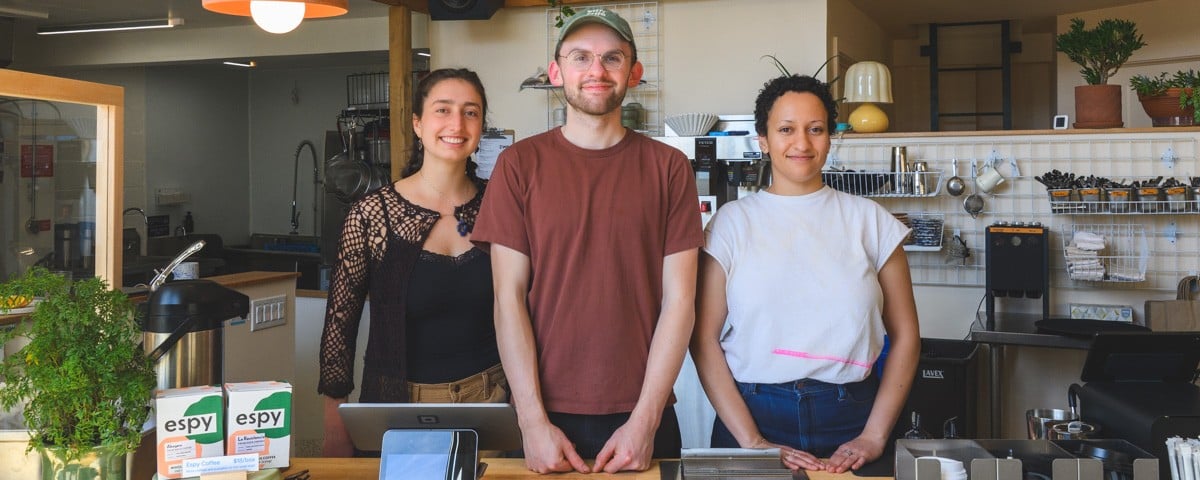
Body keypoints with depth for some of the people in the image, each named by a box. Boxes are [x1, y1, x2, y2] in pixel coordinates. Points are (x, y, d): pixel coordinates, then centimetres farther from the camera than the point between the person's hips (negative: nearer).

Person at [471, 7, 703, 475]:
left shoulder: (668, 167, 0)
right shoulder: (520, 164, -1)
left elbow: (678, 300, -3)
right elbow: (509, 298, -4)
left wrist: (644, 421, -9)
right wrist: (533, 420, -10)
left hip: (642, 420, 1)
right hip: (547, 415, 0)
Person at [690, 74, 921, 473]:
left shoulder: (870, 220, 5)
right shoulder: (733, 221, 1)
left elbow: (905, 335, 5)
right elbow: (704, 338, -4)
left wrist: (874, 436, -4)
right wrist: (752, 441, -11)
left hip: (849, 416, 1)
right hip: (754, 413, -1)